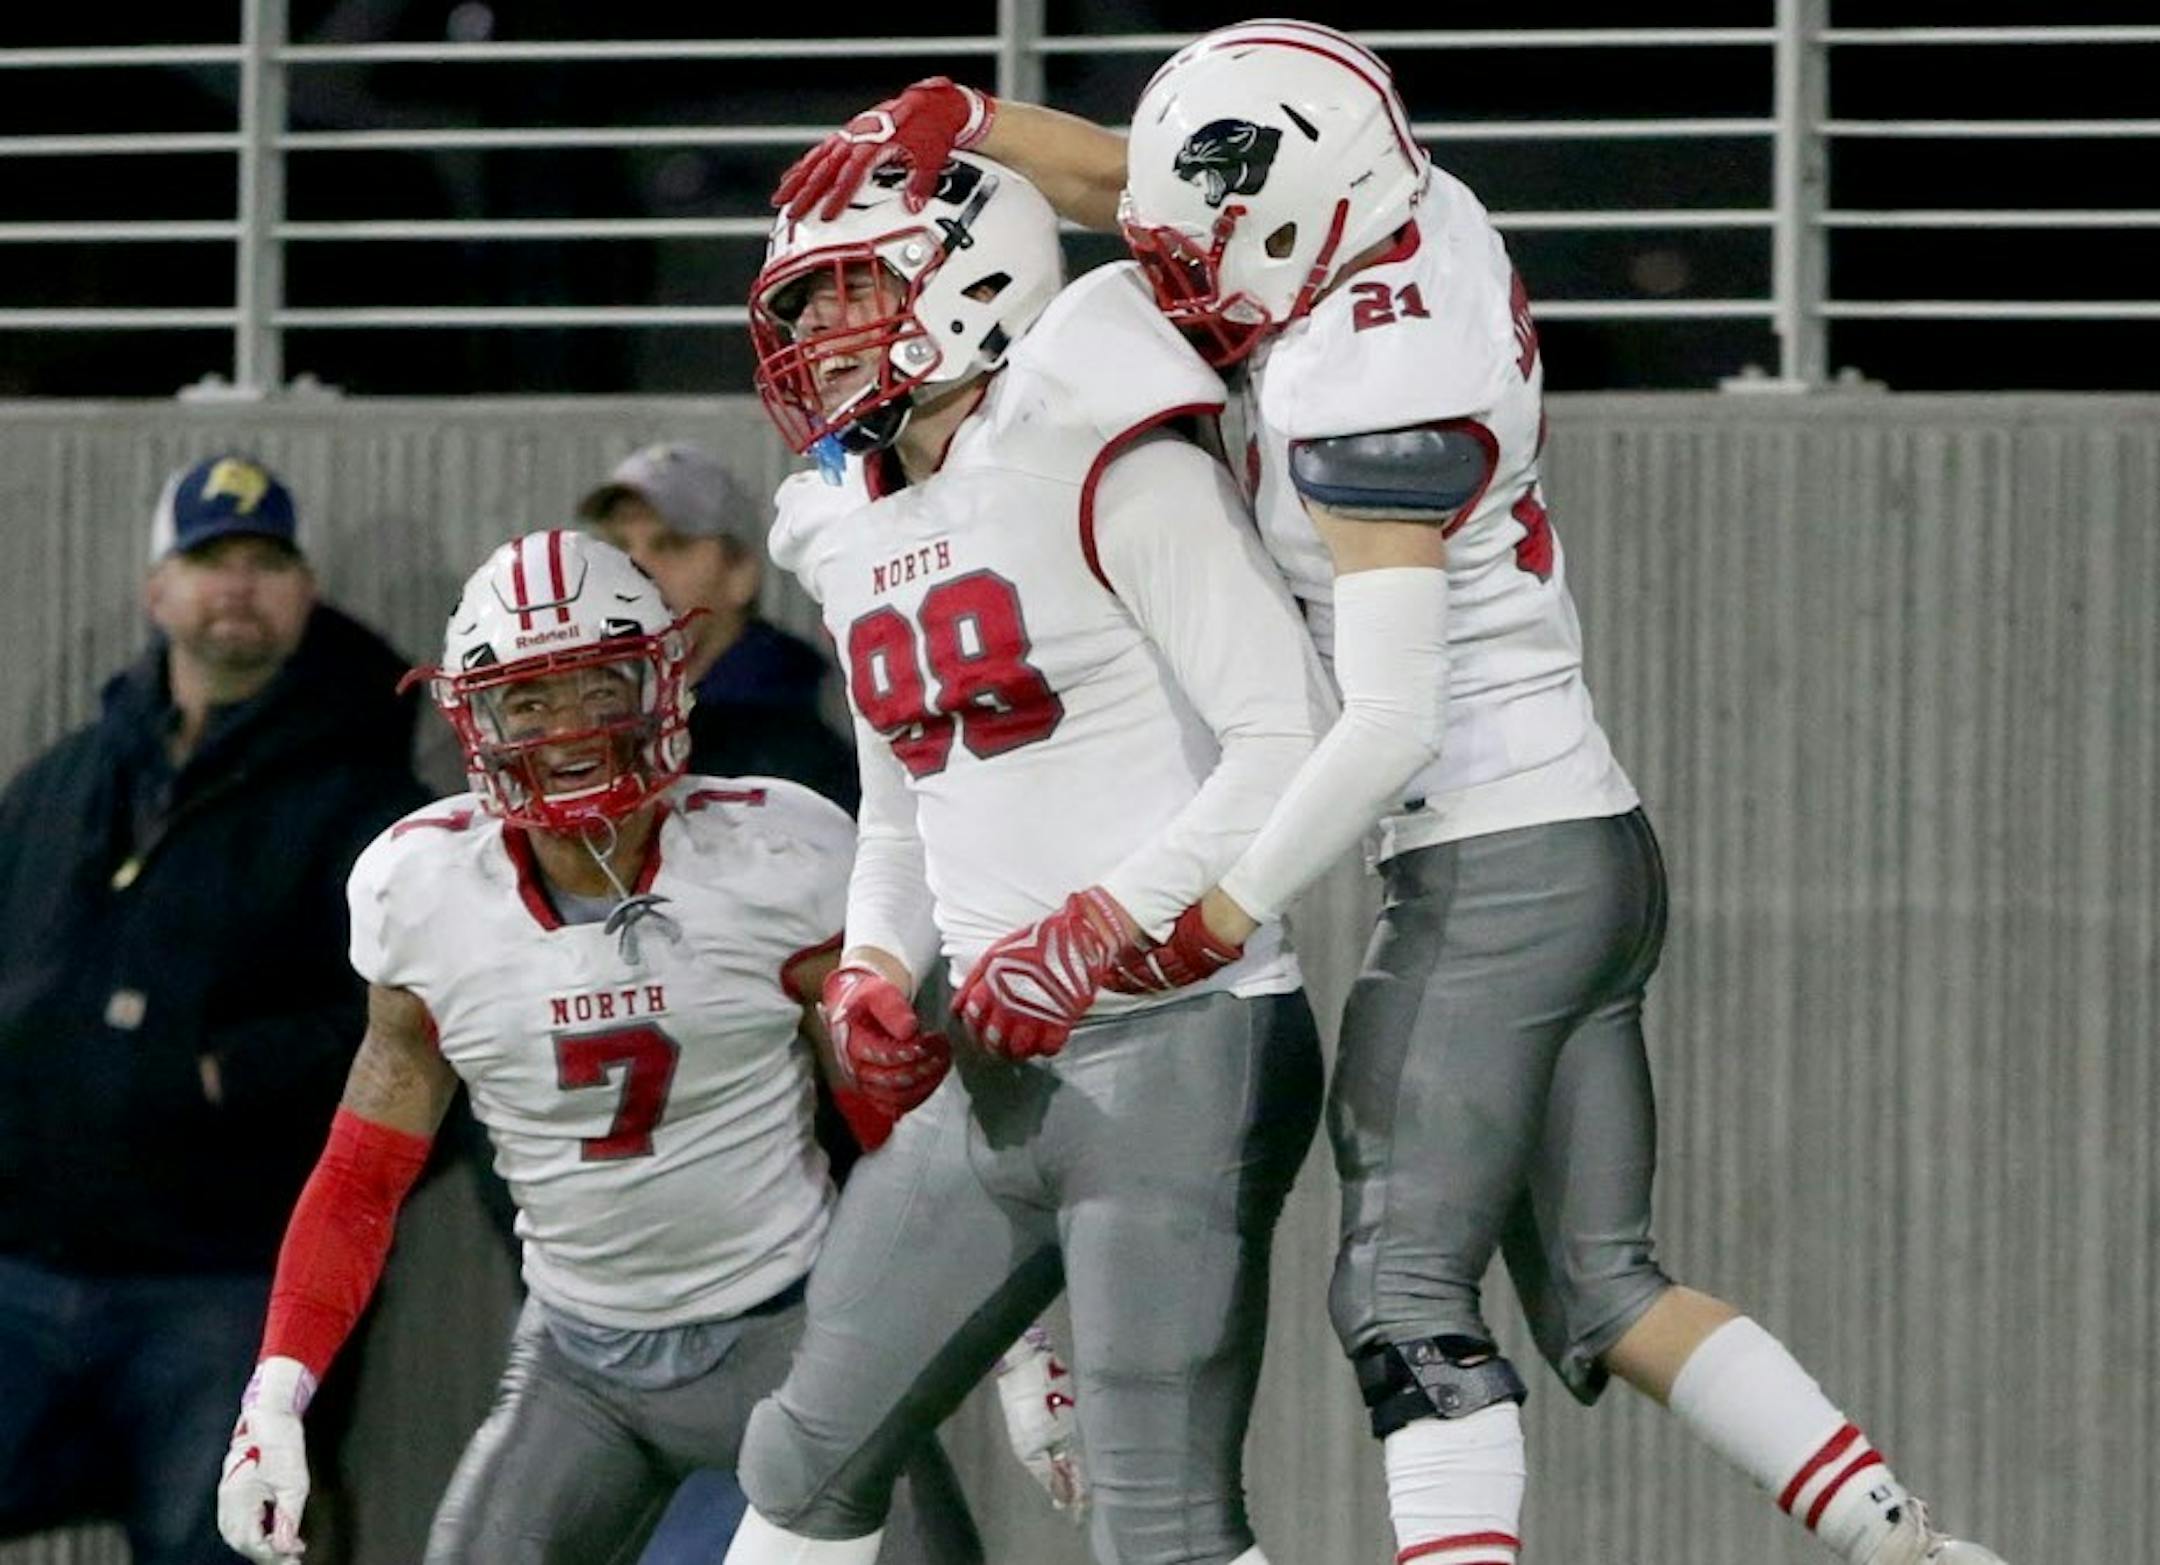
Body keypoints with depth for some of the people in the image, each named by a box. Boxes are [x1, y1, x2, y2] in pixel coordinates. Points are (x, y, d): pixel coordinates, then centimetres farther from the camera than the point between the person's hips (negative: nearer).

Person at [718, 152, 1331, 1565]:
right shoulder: (854, 533, 16)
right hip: (992, 1077, 9)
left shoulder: (1105, 467, -11)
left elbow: (1291, 736, -17)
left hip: (1177, 1052, -9)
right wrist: (873, 972, 8)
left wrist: (1100, 928, -21)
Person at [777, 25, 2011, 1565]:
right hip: (1601, 852, 9)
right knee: (1602, 1291, 11)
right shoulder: (1429, 215, 4)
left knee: (1409, 1295, -8)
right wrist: (951, 119, 10)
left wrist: (1223, 915, -18)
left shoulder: (1362, 394, -20)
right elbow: (1146, 184, 19)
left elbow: (1388, 722, -23)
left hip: (1497, 871, -9)